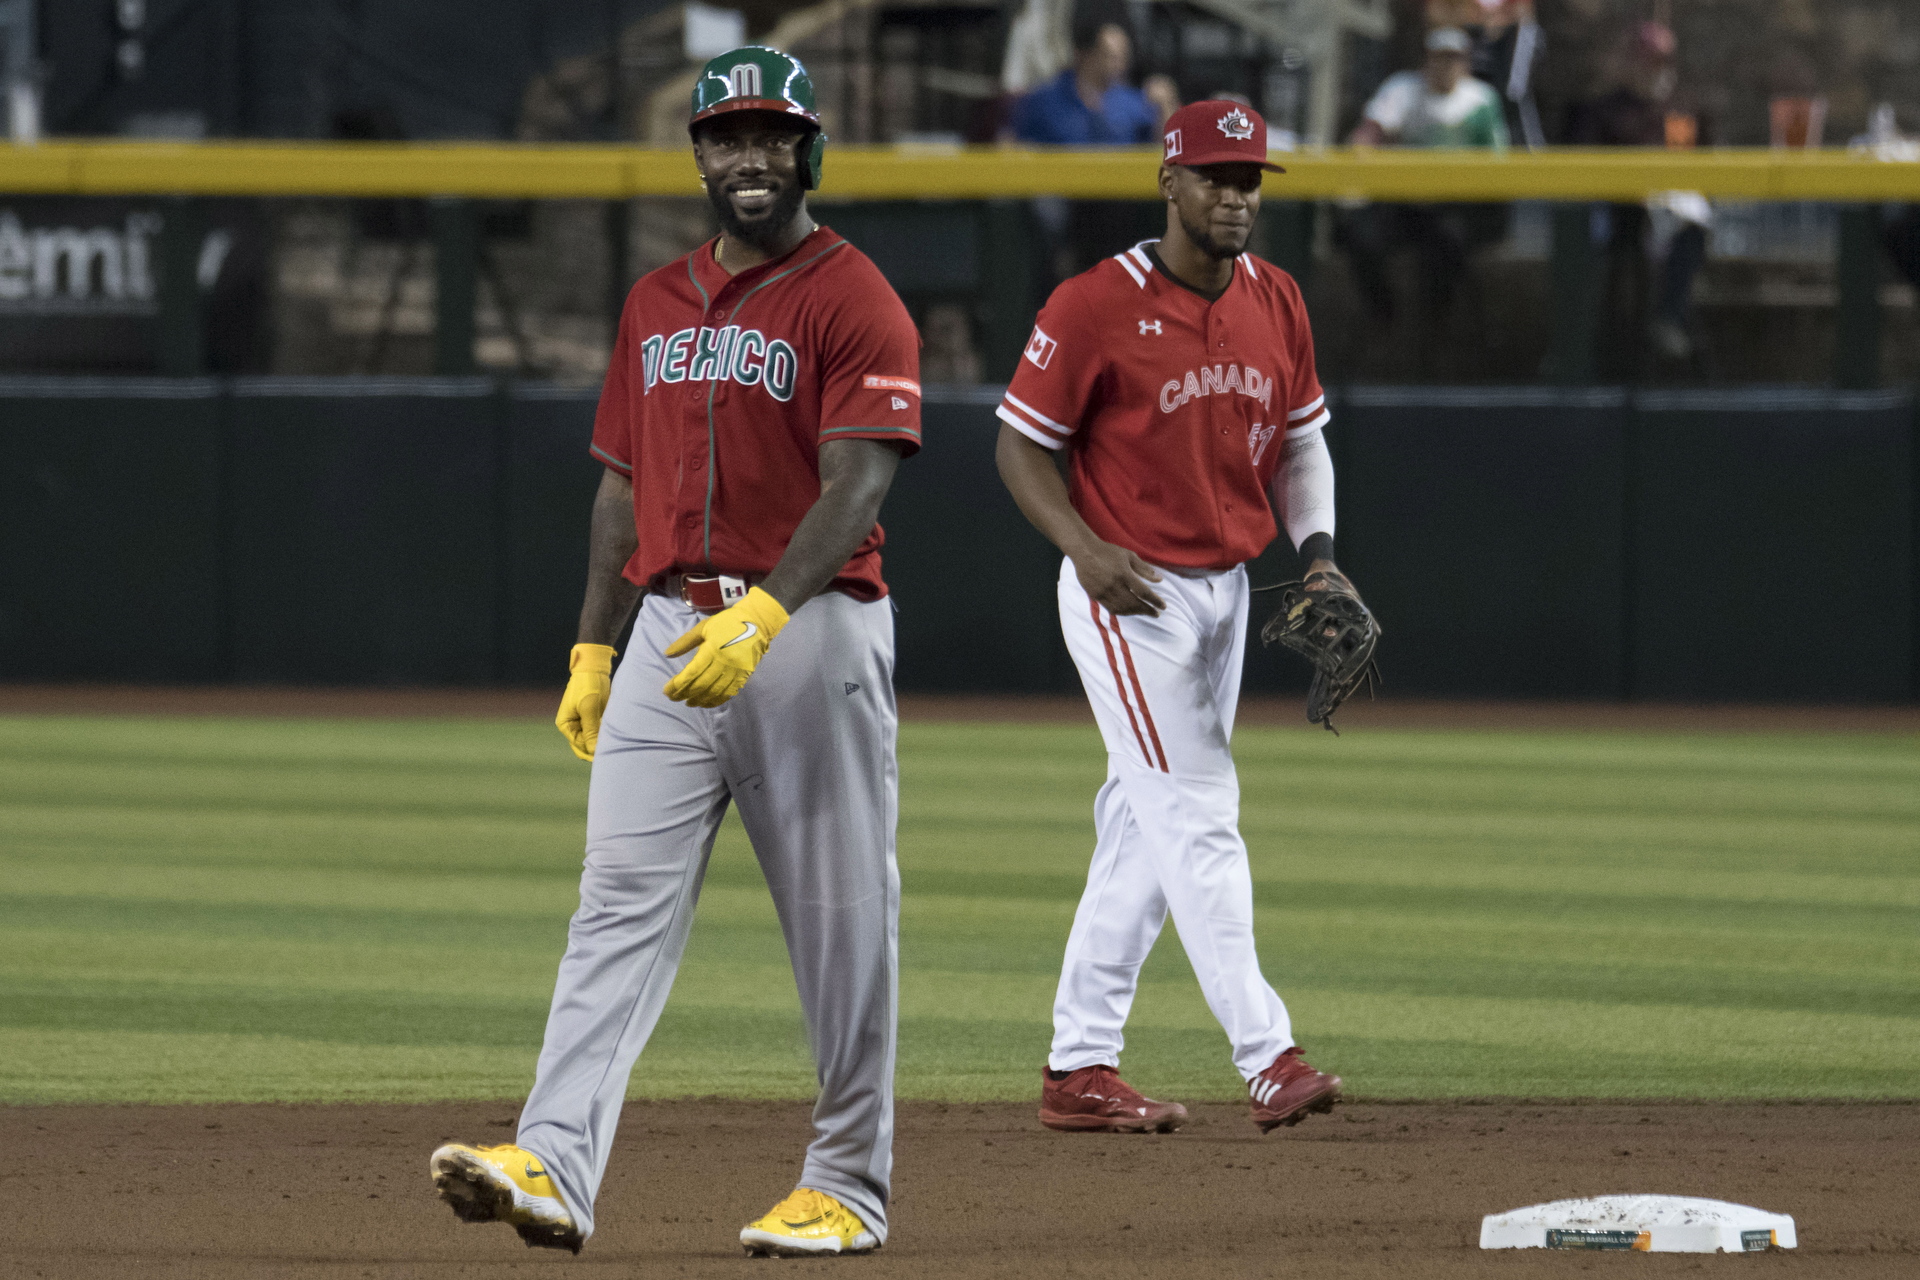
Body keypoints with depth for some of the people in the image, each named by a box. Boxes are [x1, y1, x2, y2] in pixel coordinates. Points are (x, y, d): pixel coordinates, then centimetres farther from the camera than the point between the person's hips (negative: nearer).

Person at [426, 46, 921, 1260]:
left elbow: (858, 484, -17)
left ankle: (850, 1183, 12)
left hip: (811, 631, -5)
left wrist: (764, 614, -29)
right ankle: (553, 1169, -18)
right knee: (622, 899, -7)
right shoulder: (657, 302, 16)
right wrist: (592, 653, 15)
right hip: (667, 629, 5)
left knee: (838, 918, 2)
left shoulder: (854, 301, -6)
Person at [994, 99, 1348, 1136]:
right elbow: (1021, 445, -9)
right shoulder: (1095, 307, -14)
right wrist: (1088, 549, -24)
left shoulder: (1276, 303, 5)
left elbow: (1300, 439, 16)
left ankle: (1079, 1069, 17)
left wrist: (1317, 548, -1)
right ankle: (1267, 1060, -18)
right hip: (1127, 595, -7)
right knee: (1196, 819, -13)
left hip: (1226, 589, 7)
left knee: (1146, 834, 11)